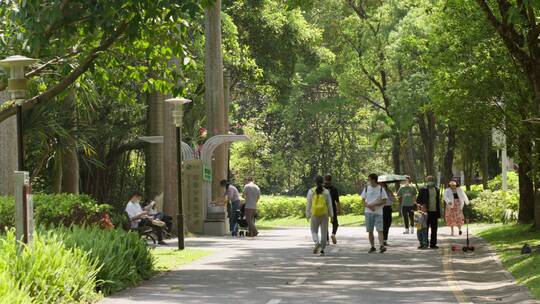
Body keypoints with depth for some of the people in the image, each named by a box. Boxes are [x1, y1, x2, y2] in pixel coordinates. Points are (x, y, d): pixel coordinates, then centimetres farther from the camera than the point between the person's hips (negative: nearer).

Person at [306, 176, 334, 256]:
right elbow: (329, 204, 0)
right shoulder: (326, 192, -2)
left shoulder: (311, 192, -3)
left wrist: (308, 215, 7)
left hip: (315, 214, 0)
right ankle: (322, 249, 8)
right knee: (324, 232, 9)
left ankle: (317, 242, -17)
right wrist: (331, 215, 8)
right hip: (324, 214, 0)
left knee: (314, 231, 12)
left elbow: (309, 204, -1)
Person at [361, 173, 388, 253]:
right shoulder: (366, 189, 8)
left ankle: (382, 245, -19)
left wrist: (374, 204, -14)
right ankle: (372, 246, 13)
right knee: (370, 231, 5)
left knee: (379, 229, -13)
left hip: (378, 212, -3)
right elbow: (363, 200, 8)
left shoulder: (381, 189, 0)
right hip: (368, 212, 3)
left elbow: (384, 201, -3)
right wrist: (369, 206, -11)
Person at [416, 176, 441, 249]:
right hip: (427, 212, -4)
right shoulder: (423, 190, -2)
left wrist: (439, 212, 12)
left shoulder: (436, 190, 12)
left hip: (435, 212, 4)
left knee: (434, 229, 7)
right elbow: (418, 200, 0)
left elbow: (438, 201, 17)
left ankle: (433, 244, 13)